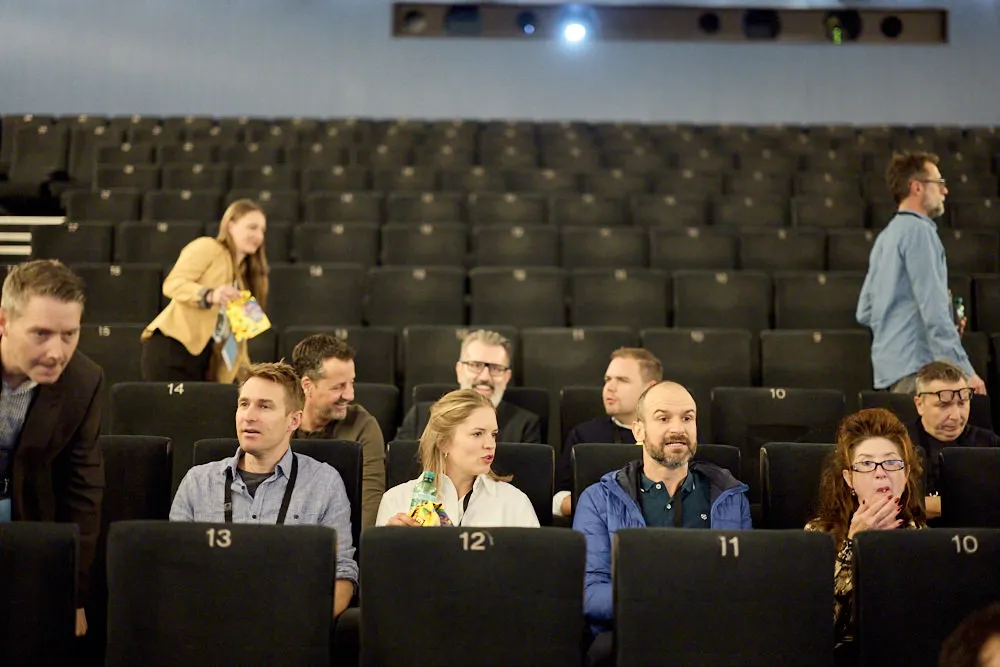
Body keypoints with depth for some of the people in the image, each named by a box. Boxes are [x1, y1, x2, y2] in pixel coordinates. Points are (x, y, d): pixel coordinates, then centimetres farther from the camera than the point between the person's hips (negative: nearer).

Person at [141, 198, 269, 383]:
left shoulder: (243, 275, 25)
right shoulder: (207, 248, 2)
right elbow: (172, 284, -12)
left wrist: (244, 369, 15)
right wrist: (209, 296, -28)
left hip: (204, 359, 7)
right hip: (172, 349, -7)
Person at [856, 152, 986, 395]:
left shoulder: (886, 236, 18)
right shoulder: (918, 230, -10)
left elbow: (865, 313, 19)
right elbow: (934, 309, -18)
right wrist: (963, 369, -19)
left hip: (888, 367, 10)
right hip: (916, 366, -10)